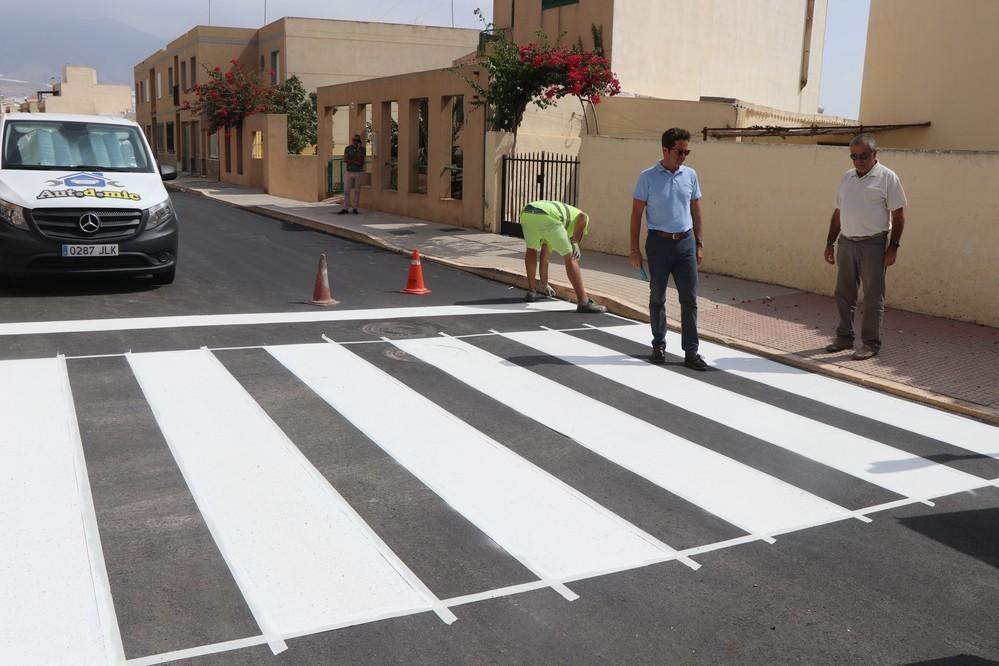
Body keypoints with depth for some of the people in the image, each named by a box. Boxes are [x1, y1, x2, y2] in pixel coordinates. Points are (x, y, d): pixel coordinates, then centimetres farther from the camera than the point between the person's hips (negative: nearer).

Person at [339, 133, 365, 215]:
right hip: (349, 172, 1)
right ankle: (345, 209, -1)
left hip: (359, 172, -1)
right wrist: (356, 162, -18)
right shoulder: (347, 149, 0)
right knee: (346, 191, -3)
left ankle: (355, 209, 10)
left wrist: (359, 150, -21)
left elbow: (360, 161, -16)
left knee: (357, 191, 4)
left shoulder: (362, 149, -3)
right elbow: (345, 160, -12)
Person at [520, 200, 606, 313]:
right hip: (546, 218, -5)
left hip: (527, 215, 5)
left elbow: (544, 256, 52)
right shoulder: (580, 218, 34)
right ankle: (584, 302, 4)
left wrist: (545, 284, 60)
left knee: (531, 249, 35)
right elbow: (583, 217, 5)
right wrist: (575, 243, 4)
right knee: (570, 259, 6)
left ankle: (531, 292, 33)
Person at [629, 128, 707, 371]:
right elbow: (636, 213, -2)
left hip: (685, 242, 3)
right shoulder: (648, 177, -4)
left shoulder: (690, 175, 6)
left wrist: (699, 243, 9)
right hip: (659, 242, -2)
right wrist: (634, 248, -5)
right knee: (657, 297, 9)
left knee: (689, 298, -1)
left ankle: (691, 351, 3)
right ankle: (659, 345, 22)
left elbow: (696, 210, 13)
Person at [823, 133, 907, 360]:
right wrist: (830, 243, 14)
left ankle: (871, 343, 6)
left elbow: (898, 214, -7)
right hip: (846, 242, 6)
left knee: (873, 296, 0)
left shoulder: (887, 178, -5)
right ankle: (844, 337, 22)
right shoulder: (846, 178, 13)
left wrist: (893, 247, -13)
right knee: (844, 293, 10)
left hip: (873, 244, -6)